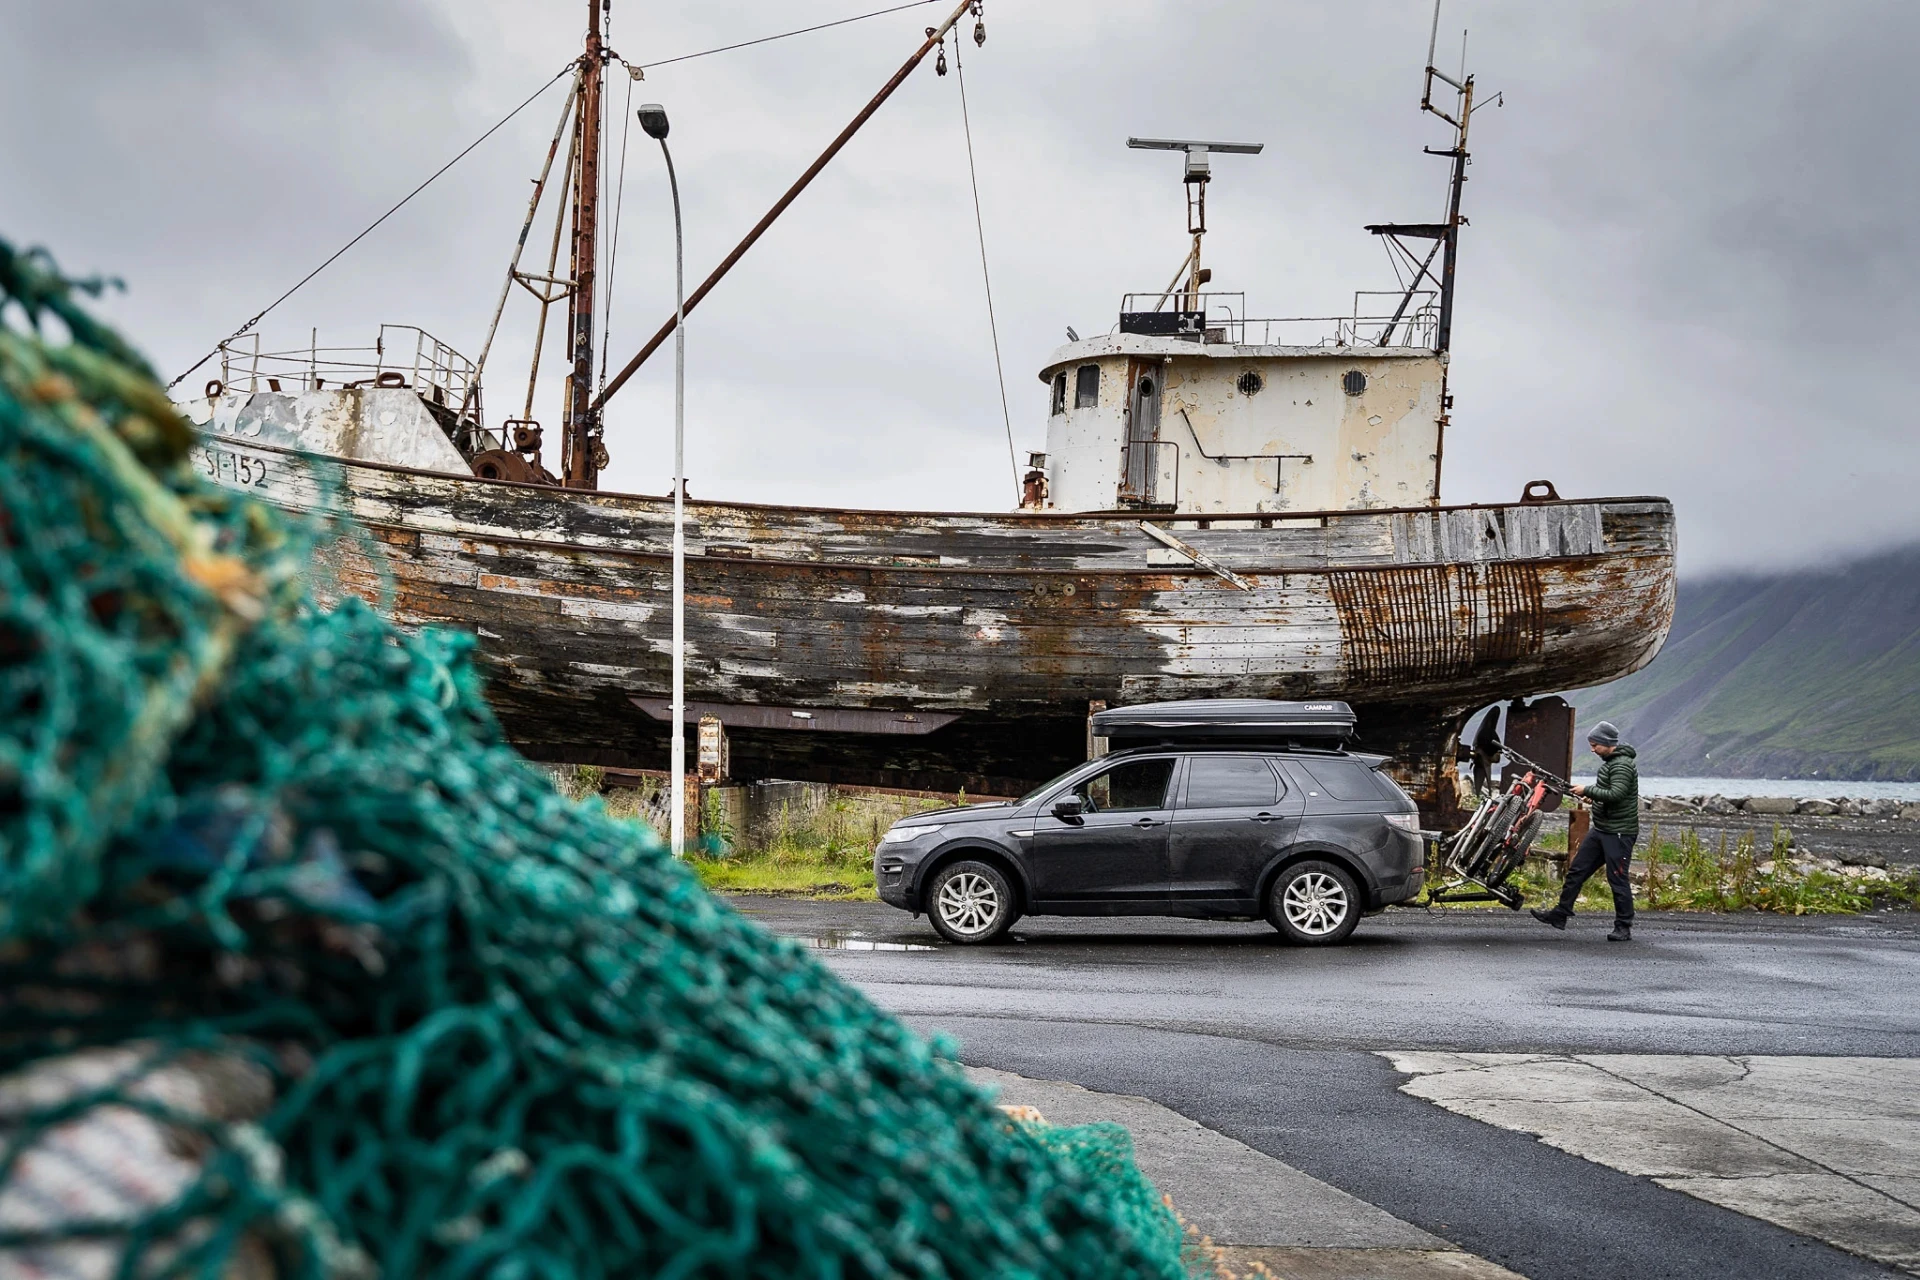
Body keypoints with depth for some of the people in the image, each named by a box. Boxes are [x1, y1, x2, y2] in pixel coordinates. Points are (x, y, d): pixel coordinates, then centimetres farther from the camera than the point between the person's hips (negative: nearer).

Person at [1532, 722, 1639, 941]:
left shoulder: (1622, 765, -16)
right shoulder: (1610, 762, 15)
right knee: (1576, 870, 10)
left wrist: (1588, 790, -18)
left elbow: (1616, 794, -28)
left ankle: (1624, 927, 4)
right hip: (1601, 830, 10)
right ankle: (1561, 914, 15)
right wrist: (1594, 798, 7)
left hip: (1619, 833, -10)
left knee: (1617, 879, -5)